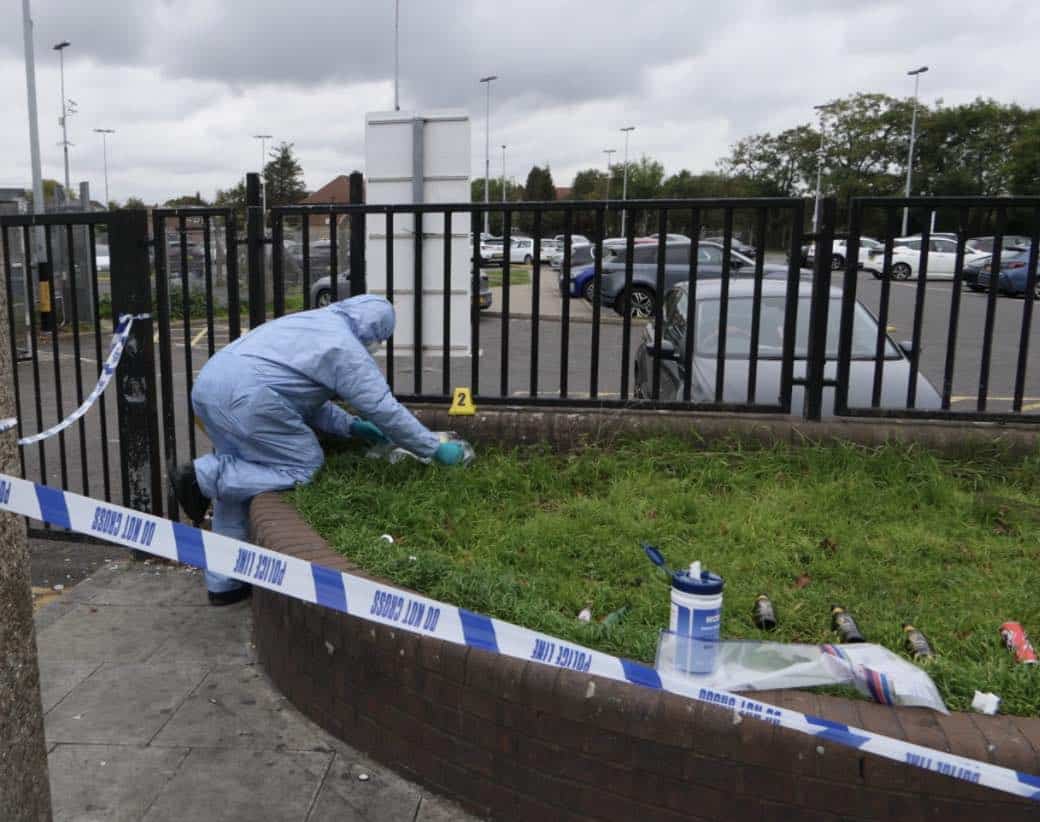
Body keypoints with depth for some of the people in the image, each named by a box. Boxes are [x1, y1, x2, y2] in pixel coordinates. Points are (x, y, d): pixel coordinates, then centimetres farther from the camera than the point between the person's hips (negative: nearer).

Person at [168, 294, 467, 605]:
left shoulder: (310, 322, 27)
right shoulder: (346, 349, 0)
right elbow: (386, 410, -1)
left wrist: (350, 425, 28)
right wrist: (436, 448, 8)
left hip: (208, 383, 10)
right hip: (246, 400, -10)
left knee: (236, 475, 19)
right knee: (303, 467, 0)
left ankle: (224, 583, 23)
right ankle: (203, 476, -6)